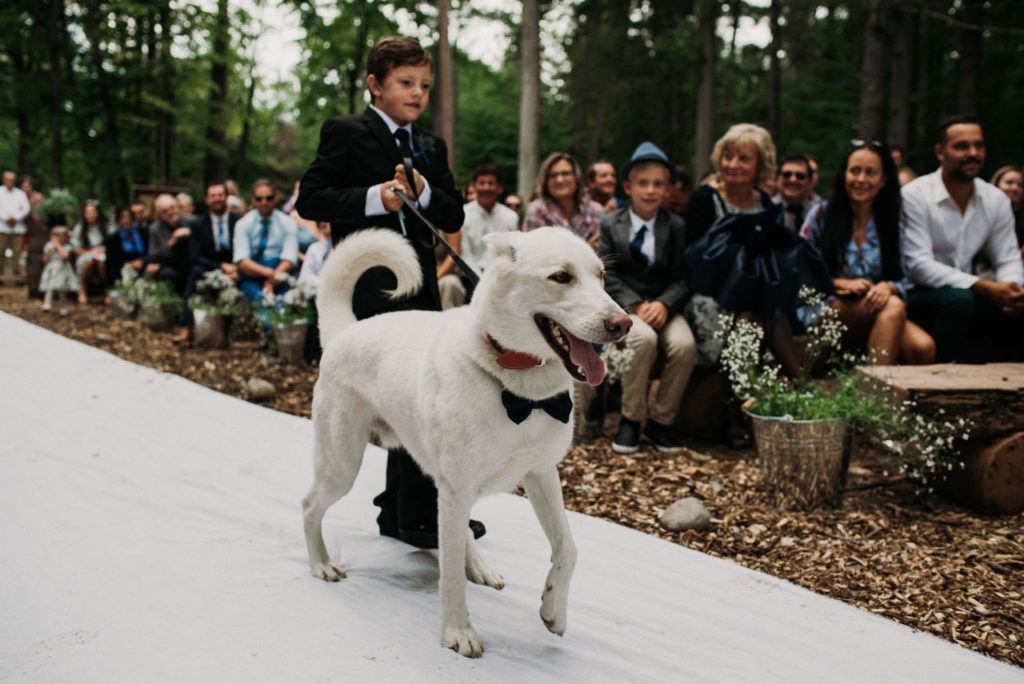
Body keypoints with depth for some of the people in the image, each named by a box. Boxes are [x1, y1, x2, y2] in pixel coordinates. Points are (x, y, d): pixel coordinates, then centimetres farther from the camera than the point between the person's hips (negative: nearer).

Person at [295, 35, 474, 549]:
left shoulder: (431, 148, 19)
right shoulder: (345, 133, 0)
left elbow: (454, 217, 12)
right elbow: (309, 199, -8)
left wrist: (423, 192, -8)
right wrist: (373, 198, -19)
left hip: (420, 286, 7)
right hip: (370, 286, -7)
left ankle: (398, 512, 25)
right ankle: (418, 516, -4)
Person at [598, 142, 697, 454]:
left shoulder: (676, 227, 7)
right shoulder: (610, 224, 4)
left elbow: (682, 278, 2)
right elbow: (608, 275, -4)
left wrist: (663, 304, -18)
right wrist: (636, 305, -18)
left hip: (663, 305, 2)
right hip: (622, 305, -2)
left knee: (685, 345, -28)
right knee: (643, 339, -34)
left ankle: (660, 420, -7)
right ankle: (631, 419, -15)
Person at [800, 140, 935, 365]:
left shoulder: (893, 222, 15)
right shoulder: (822, 215, 8)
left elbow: (902, 278, 8)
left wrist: (887, 287, -17)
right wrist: (842, 284, -12)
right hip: (829, 308, -3)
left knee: (924, 348, -29)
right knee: (893, 306, -34)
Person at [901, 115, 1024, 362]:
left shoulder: (997, 200, 6)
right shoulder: (914, 195, -12)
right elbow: (918, 265, -20)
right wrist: (984, 287, -27)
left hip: (966, 296, 5)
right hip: (916, 299, -5)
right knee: (957, 300, -35)